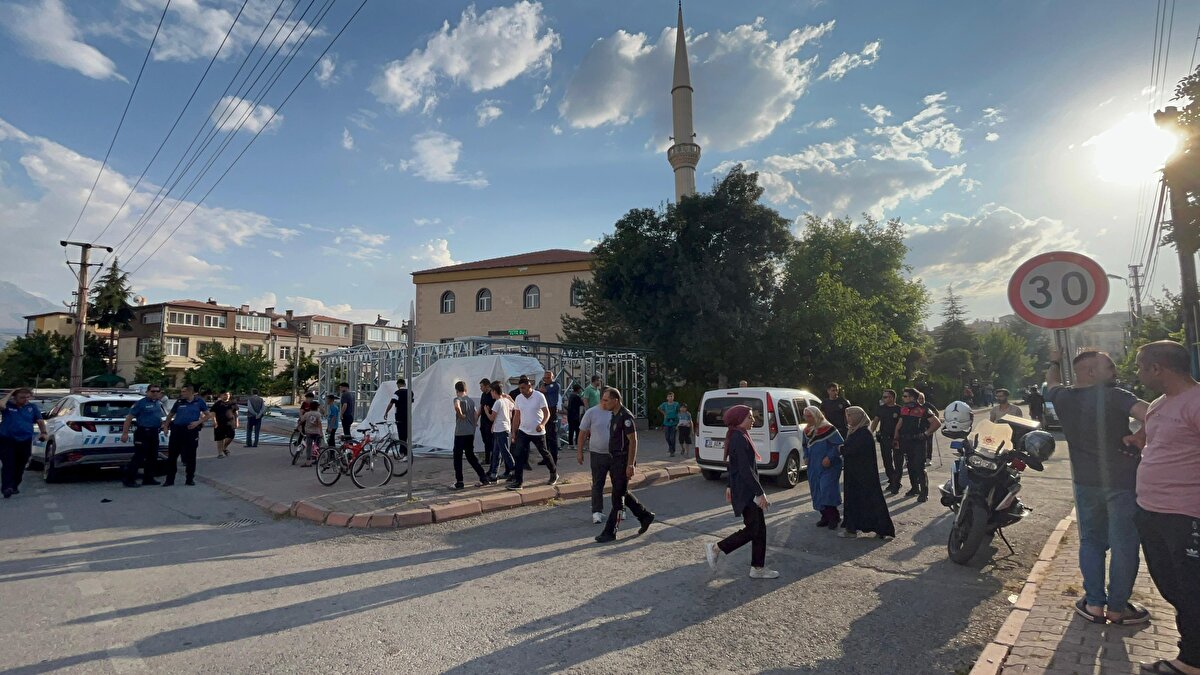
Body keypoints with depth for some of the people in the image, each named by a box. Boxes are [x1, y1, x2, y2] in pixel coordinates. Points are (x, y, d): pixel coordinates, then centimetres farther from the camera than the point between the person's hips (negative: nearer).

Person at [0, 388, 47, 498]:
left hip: (25, 441, 3)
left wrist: (43, 432, -8)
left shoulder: (32, 407, 6)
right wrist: (10, 393, -12)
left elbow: (40, 421, 7)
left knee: (20, 466, 9)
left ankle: (15, 486, 22)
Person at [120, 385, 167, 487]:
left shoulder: (159, 403, 12)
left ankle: (148, 479, 20)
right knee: (139, 457, -8)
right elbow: (129, 418, -12)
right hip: (143, 433, -7)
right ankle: (129, 479, -1)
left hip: (154, 433, 7)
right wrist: (125, 433, -17)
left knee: (152, 457, 11)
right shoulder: (141, 403, -9)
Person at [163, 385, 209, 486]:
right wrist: (166, 426, 6)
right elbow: (170, 415, 17)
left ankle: (190, 479, 16)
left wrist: (198, 422, -9)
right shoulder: (179, 402, 6)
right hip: (176, 430, 2)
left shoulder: (199, 401, 2)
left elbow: (207, 415, 6)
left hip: (191, 430, -2)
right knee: (172, 455, 3)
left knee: (190, 456, 5)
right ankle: (169, 479, 12)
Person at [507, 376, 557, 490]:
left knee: (544, 453, 11)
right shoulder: (518, 398, 2)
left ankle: (554, 474, 32)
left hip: (538, 432, -4)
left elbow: (547, 413, -15)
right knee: (519, 456, -6)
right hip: (523, 431, 4)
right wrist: (514, 432, 7)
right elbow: (517, 416, 9)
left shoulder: (539, 396, -13)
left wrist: (542, 424, -32)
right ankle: (518, 481, -1)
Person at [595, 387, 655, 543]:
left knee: (618, 496, -2)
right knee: (623, 493, 17)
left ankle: (610, 531, 5)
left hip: (623, 462, -10)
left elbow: (633, 441, -19)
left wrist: (630, 465, -21)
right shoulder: (614, 415, 11)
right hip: (615, 461, 10)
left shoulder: (625, 416, -18)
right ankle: (645, 516, 31)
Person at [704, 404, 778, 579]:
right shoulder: (740, 439, -21)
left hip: (744, 490, 10)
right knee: (753, 529, -3)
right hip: (745, 492, -10)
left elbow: (734, 465, 18)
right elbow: (745, 470, -24)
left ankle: (758, 568, 20)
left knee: (760, 528, 12)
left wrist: (730, 486, 23)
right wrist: (760, 493, -21)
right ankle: (715, 549, 6)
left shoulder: (738, 437, 11)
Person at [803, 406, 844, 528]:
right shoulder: (807, 430, 8)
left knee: (827, 489, -14)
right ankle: (825, 516, 20)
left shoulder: (828, 429, -14)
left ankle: (833, 517, 0)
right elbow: (804, 445, 23)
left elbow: (839, 444, -16)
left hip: (828, 466, -7)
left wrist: (829, 457, -21)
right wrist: (806, 457, 9)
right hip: (813, 467, 7)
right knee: (816, 491, 7)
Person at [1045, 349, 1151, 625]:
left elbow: (1052, 383, 24)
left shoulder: (1063, 398, 1)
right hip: (1122, 481, -4)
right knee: (1123, 545, 8)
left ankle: (1094, 604, 18)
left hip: (1085, 481, 5)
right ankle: (1117, 608, 17)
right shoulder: (1113, 396, -14)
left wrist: (1055, 362, 41)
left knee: (1091, 541, 16)